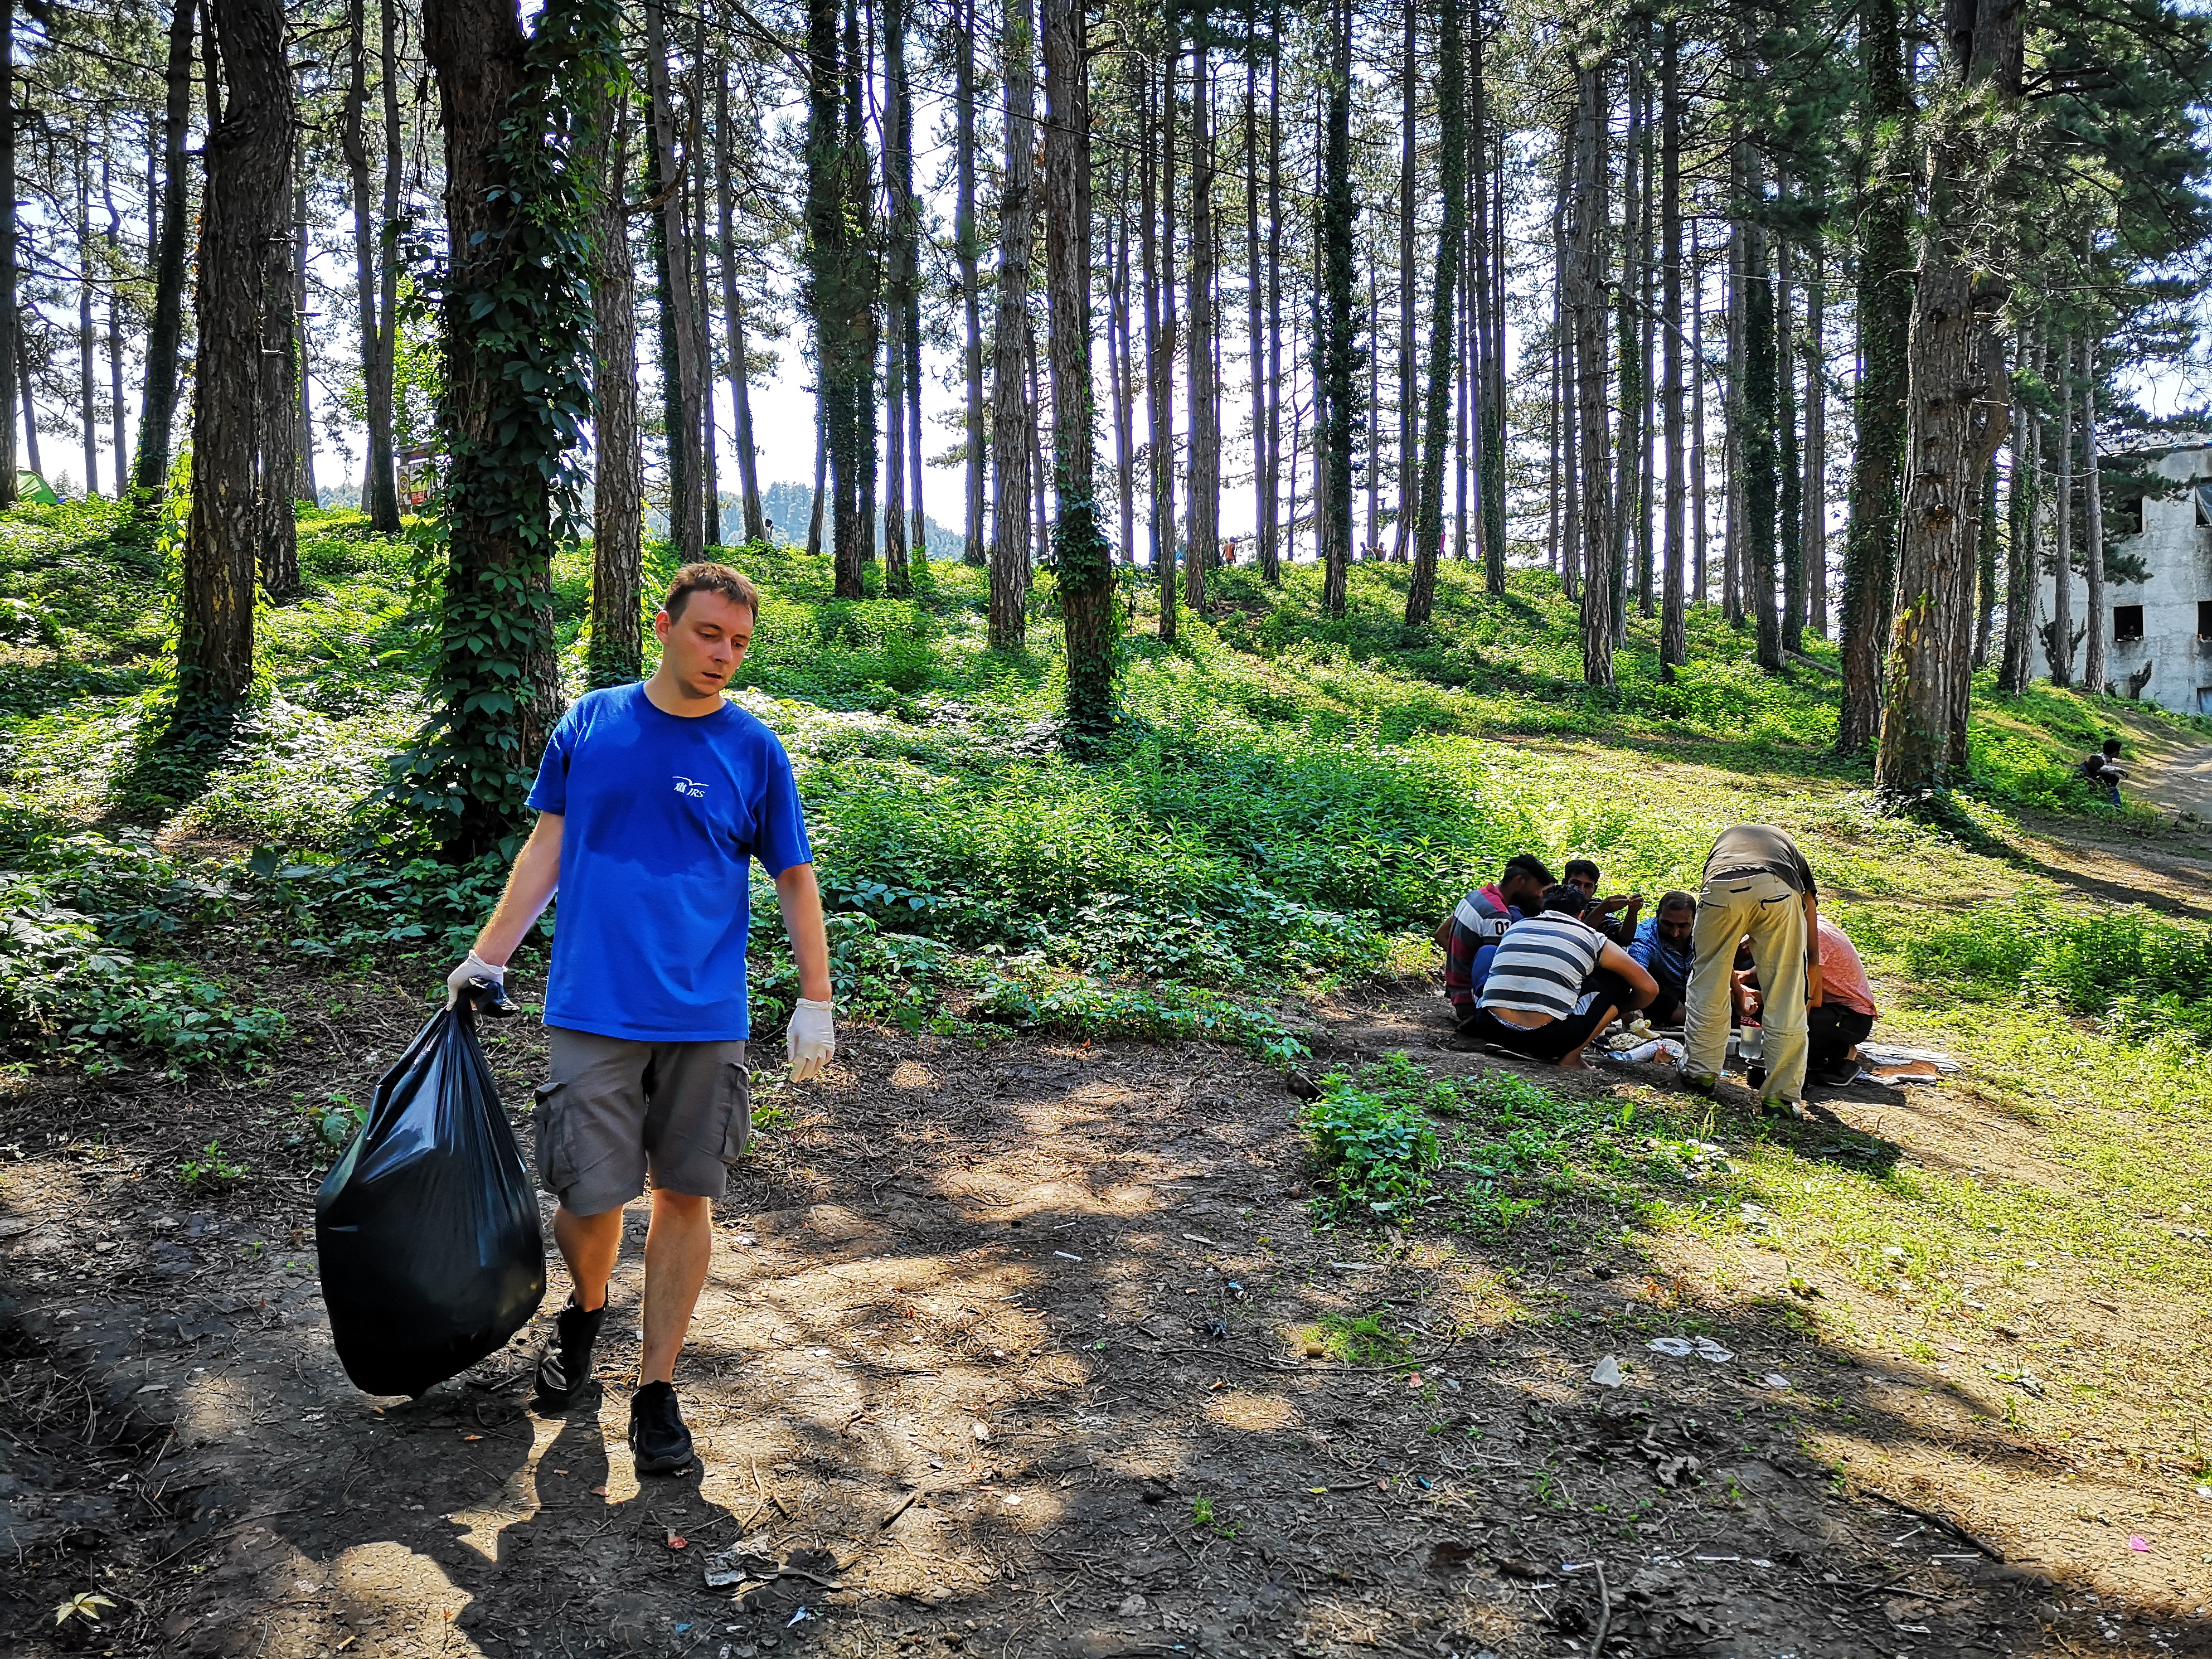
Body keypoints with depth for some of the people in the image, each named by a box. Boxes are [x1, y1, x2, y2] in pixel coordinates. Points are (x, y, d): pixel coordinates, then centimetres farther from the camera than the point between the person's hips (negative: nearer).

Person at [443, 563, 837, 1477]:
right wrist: (488, 955, 9)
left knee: (685, 1195, 5)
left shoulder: (755, 751, 2)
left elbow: (795, 880, 5)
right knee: (589, 1195, 1)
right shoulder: (590, 723, 4)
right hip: (594, 1007, 0)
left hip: (704, 1015, 0)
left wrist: (816, 1002, 0)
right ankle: (586, 1309, 35)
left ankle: (656, 1387, 20)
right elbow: (546, 848, 11)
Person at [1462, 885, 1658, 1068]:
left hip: (1491, 1029, 6)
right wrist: (1621, 1011, 34)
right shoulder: (1593, 939, 9)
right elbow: (1648, 987, 14)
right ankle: (1571, 1057, 8)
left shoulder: (1515, 927, 19)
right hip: (1548, 1041, -5)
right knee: (1617, 980, 15)